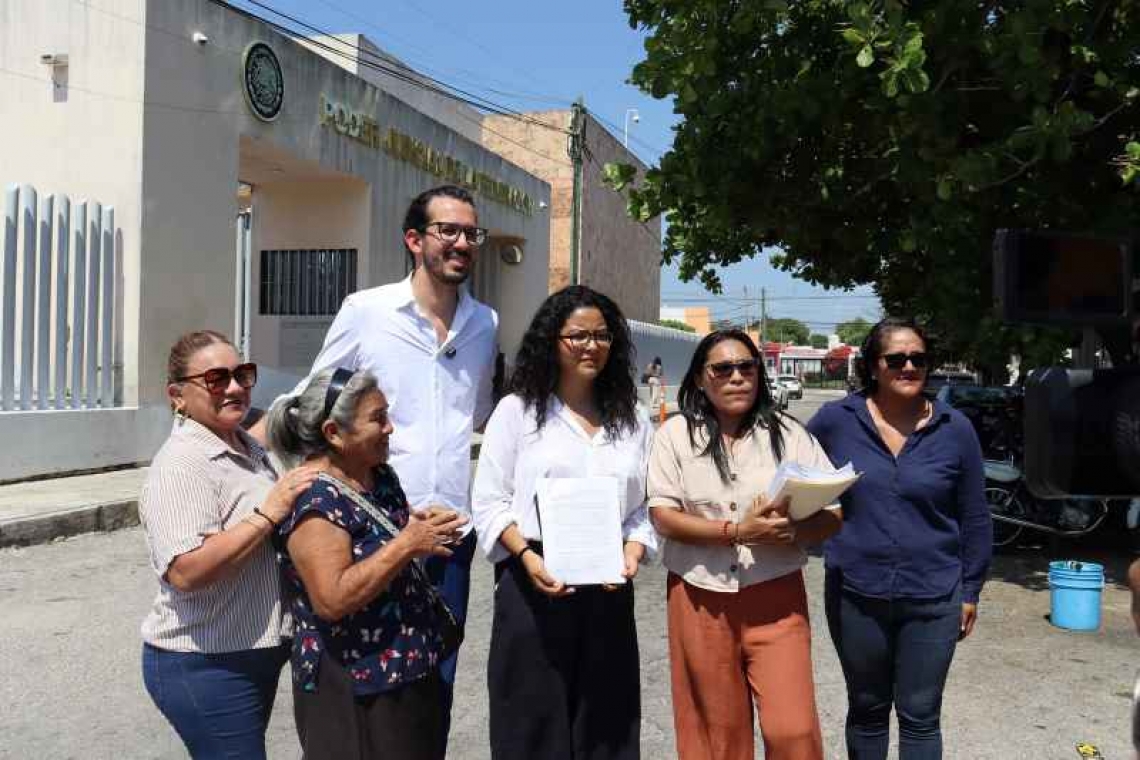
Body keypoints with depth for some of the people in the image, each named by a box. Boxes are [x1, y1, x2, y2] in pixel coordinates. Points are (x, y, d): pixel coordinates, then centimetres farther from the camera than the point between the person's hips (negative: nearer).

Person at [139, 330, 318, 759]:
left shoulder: (247, 447, 8)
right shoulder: (181, 466, -20)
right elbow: (186, 572, -31)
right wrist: (270, 511, -28)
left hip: (253, 658, 9)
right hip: (205, 668, -9)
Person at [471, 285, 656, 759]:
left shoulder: (633, 419, 13)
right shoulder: (517, 410, 2)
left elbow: (642, 508, 11)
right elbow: (490, 502, -1)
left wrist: (632, 555, -7)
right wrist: (527, 555, -16)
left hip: (607, 592, 3)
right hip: (532, 584, -3)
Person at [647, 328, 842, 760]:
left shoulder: (788, 433, 5)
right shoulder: (676, 434, 2)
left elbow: (832, 515, 3)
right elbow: (662, 516, -6)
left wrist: (790, 531, -19)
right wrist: (736, 531, -17)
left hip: (775, 597, 0)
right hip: (700, 599, 0)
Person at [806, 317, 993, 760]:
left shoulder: (955, 429, -4)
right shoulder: (836, 420, -5)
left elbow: (975, 518, 3)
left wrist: (970, 590, 5)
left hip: (933, 598, 0)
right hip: (856, 595, 0)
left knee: (921, 718, 10)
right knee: (866, 711, 18)